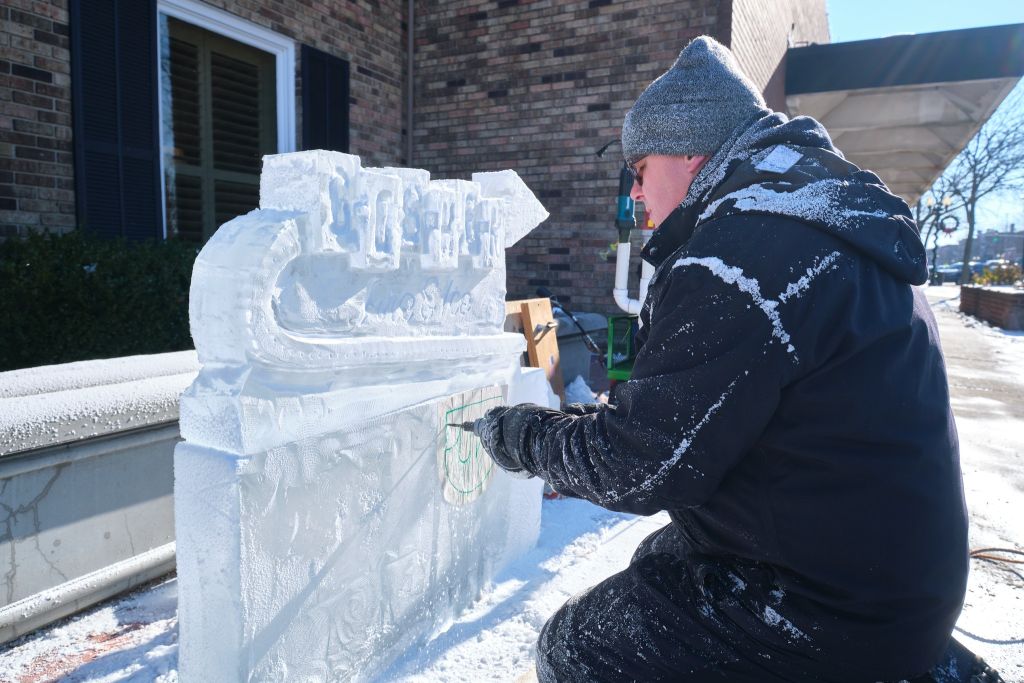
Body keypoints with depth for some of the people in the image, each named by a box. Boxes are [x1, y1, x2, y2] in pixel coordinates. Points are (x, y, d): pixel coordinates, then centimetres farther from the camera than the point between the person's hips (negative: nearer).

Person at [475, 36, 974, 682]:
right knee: (657, 558, 25)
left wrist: (516, 434, -6)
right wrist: (603, 420, 10)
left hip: (838, 612, -10)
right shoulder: (822, 221, 9)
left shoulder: (737, 254, -25)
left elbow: (641, 467, -21)